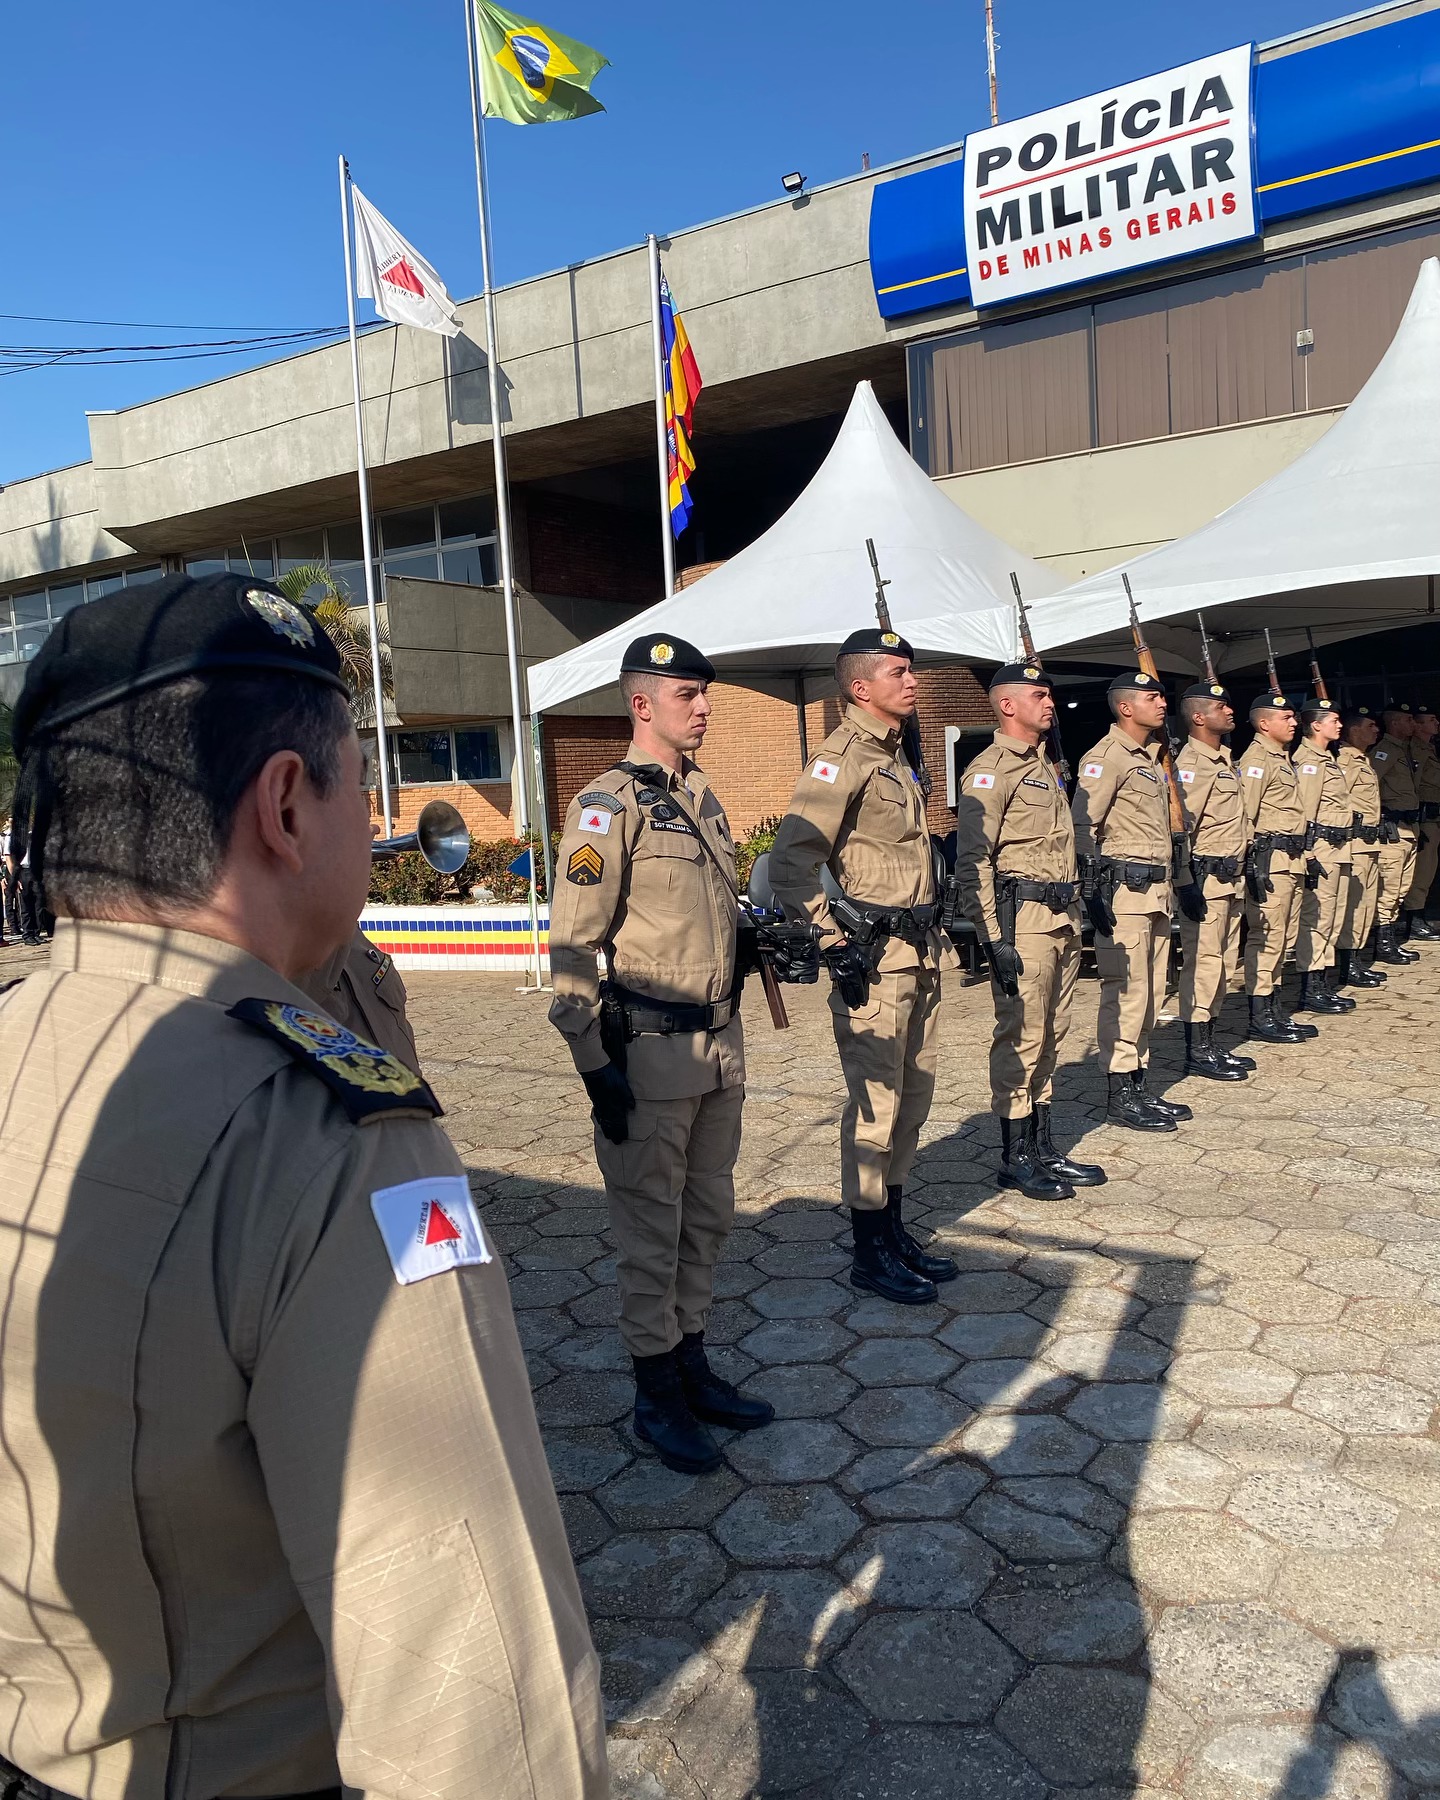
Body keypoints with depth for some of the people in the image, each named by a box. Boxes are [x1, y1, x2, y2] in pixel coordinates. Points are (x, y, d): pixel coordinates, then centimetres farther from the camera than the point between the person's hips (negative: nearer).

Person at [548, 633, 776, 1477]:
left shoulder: (704, 797, 12)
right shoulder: (609, 806, -13)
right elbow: (574, 947, -15)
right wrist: (596, 1062, -18)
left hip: (721, 1042, 8)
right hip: (650, 1050, -8)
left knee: (709, 1218, 18)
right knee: (653, 1228, 5)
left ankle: (694, 1365, 34)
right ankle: (658, 1396, 21)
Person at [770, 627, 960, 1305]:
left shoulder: (897, 757, 16)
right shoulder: (842, 758, -13)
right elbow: (791, 863, -20)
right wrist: (836, 942, -20)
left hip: (920, 955, 9)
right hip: (873, 959, -9)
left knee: (912, 1100, 15)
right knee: (875, 1106, -1)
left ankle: (895, 1231, 29)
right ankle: (870, 1254, 12)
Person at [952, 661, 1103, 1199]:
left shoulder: (1047, 766, 19)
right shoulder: (990, 770, -10)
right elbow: (972, 861, -16)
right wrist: (994, 939, -21)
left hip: (1064, 918, 9)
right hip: (1023, 918, -9)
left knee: (1050, 1036, 13)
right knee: (1021, 1038, -3)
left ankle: (1042, 1145, 23)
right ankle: (1015, 1158, 7)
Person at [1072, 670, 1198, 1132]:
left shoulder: (1151, 757, 20)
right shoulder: (1107, 757, -10)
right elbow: (1082, 826, -17)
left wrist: (1185, 882, 26)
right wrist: (1093, 892, -22)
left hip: (1156, 890, 10)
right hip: (1124, 890, -10)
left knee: (1150, 992, 12)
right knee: (1126, 993, -6)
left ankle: (1139, 1086, 21)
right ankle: (1121, 1097, 1)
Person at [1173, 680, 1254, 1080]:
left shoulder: (1226, 758, 17)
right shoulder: (1189, 764, -13)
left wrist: (1246, 867, 22)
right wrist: (1188, 885, -21)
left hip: (1232, 878, 10)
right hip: (1207, 877, -10)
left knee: (1225, 964, 13)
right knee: (1203, 963, -5)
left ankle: (1210, 1042, 22)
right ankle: (1197, 1051, 2)